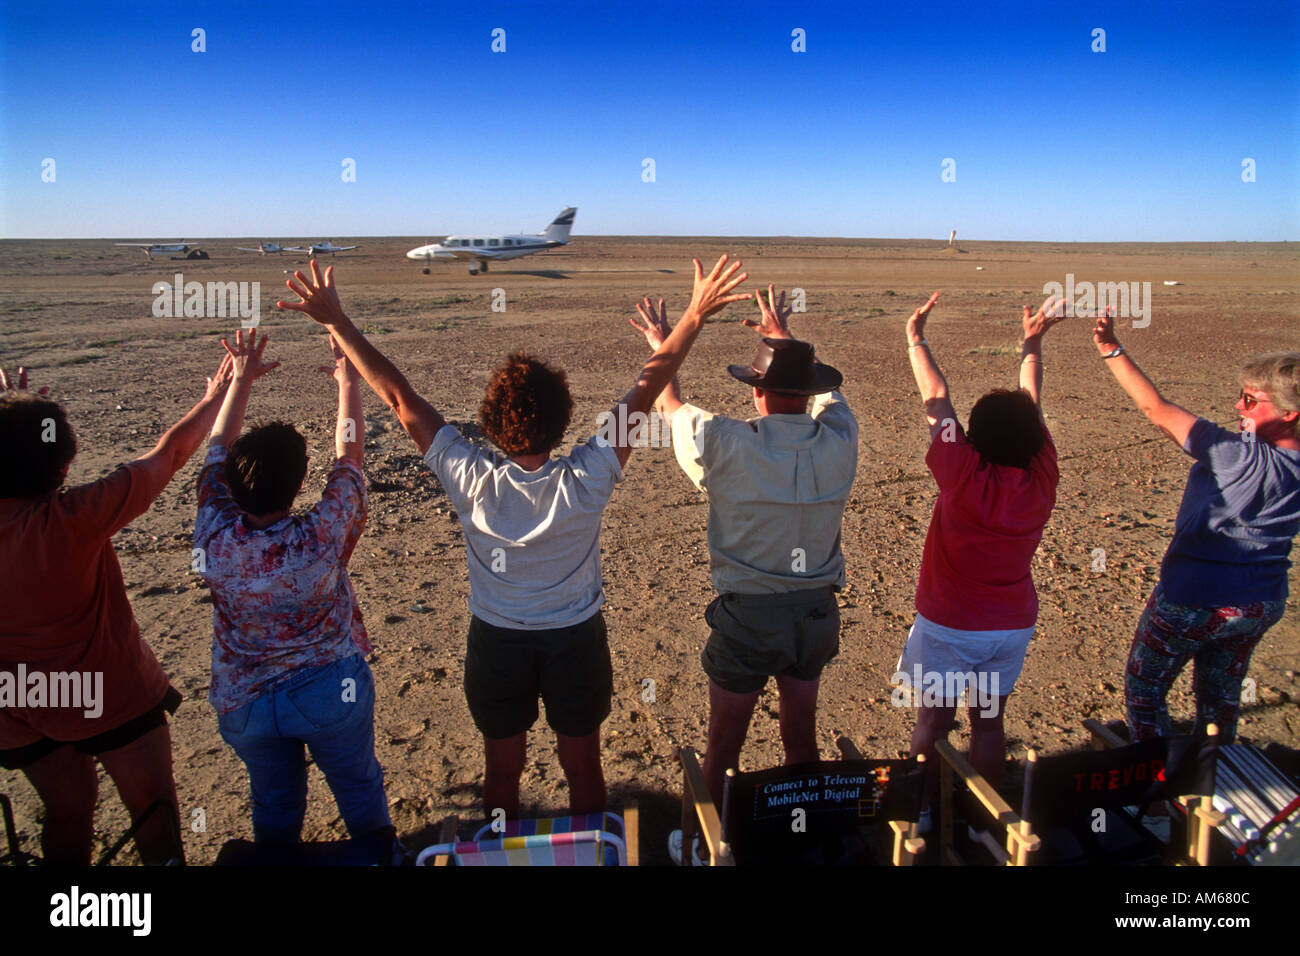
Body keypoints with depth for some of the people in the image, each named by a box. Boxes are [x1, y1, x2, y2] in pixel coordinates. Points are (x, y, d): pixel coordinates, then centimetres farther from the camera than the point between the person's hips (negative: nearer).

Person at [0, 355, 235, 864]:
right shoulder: (72, 517, -29)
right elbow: (172, 450, -19)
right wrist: (216, 396, -5)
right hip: (106, 695, -6)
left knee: (67, 809, 26)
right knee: (152, 804, 15)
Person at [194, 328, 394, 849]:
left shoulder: (214, 541, -21)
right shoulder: (321, 539, -29)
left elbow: (218, 452, -5)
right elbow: (349, 456, -14)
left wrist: (241, 381, 6)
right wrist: (348, 382, -1)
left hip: (244, 702, 3)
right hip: (330, 693, -3)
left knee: (274, 807, 24)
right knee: (360, 792, 20)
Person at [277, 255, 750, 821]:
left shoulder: (472, 482, -24)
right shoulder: (585, 483, -26)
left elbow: (401, 399, -20)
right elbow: (644, 393, -22)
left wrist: (336, 322, -13)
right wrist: (695, 316, -17)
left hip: (497, 643, 1)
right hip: (576, 640, 0)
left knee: (502, 770, 21)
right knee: (582, 767, 20)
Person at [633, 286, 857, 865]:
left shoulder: (727, 446, -21)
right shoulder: (838, 443, -11)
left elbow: (670, 406, -1)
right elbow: (825, 389, 12)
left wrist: (661, 348, 18)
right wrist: (785, 338, 28)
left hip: (747, 615, -4)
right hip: (816, 611, 4)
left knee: (723, 746, 14)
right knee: (801, 733, 23)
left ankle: (709, 847, 32)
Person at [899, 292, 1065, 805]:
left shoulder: (964, 476, -24)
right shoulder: (1041, 479, -11)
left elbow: (937, 400, -13)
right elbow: (1031, 403, 3)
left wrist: (916, 340, -1)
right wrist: (1032, 344, 17)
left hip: (948, 625, -4)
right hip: (1013, 625, 4)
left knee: (933, 723, 10)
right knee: (988, 723, 18)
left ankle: (921, 812, 25)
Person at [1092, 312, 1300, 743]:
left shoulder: (1240, 458, -29)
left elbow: (1157, 410, -31)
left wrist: (1112, 349, -32)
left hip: (1194, 601, -7)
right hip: (1264, 603, 7)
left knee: (1144, 685, 14)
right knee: (1221, 693, 27)